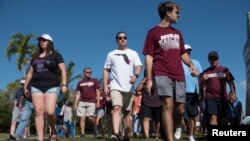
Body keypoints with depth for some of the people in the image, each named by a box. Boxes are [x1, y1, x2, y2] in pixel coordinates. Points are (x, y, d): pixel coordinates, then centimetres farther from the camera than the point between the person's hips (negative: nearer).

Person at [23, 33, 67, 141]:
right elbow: (30, 73, 22)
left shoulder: (55, 55, 5)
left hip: (52, 87, -4)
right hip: (36, 87, 4)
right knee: (39, 112, -5)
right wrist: (25, 87, 18)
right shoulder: (36, 57, 19)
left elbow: (63, 70, -3)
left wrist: (64, 84, -14)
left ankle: (53, 131, 12)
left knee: (49, 112, -17)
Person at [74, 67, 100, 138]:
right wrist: (75, 104, 6)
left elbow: (97, 92, 6)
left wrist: (98, 102, -5)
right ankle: (82, 133, 2)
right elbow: (78, 94, 14)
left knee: (90, 117, -14)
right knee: (82, 118, -3)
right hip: (82, 102, 3)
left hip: (91, 102, -3)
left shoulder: (94, 81, 9)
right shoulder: (80, 82, 14)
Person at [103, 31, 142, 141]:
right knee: (117, 108, -20)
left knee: (127, 112, 7)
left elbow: (138, 66, -2)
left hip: (129, 87, 1)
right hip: (115, 86, -1)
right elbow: (106, 70, 11)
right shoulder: (111, 54, 12)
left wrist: (136, 75, -24)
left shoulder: (133, 53, 11)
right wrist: (105, 86, 1)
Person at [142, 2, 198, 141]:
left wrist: (191, 65, 4)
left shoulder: (177, 33, 21)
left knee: (180, 109, 3)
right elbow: (149, 57, -2)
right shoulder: (153, 32, 4)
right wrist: (149, 78, -10)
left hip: (179, 75, 6)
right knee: (168, 105, -20)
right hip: (162, 74, -5)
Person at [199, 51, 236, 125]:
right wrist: (203, 80, -10)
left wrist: (233, 93, -5)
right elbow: (202, 87, 11)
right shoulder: (205, 72, 13)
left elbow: (231, 83, 12)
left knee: (223, 119, 3)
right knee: (213, 117, -17)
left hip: (223, 98, 2)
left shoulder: (224, 70, 15)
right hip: (210, 98, -2)